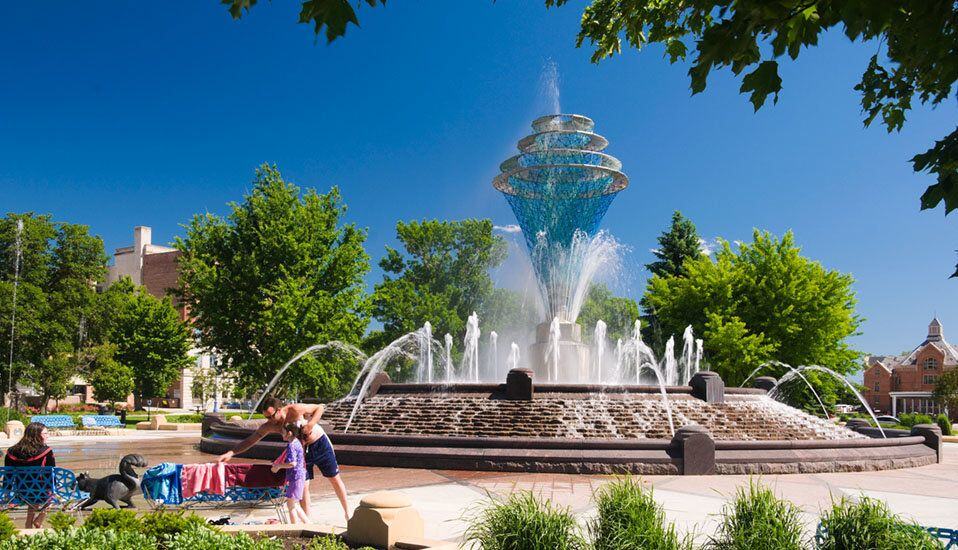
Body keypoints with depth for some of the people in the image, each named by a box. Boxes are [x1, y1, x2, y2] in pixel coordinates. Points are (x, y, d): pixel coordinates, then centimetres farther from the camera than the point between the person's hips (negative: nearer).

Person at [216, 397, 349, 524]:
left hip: (320, 443, -3)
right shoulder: (269, 426, -15)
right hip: (301, 450, 3)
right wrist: (230, 453, -23)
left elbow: (319, 408, -16)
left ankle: (347, 513, 19)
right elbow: (249, 441, -11)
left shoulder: (295, 410, -27)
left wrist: (310, 425, -31)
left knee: (334, 479, 5)